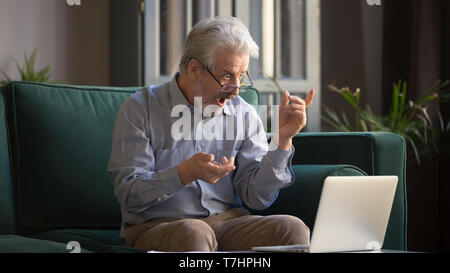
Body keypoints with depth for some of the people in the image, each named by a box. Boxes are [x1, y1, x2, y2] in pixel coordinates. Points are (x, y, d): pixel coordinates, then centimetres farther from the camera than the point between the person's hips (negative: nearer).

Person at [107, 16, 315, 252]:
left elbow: (257, 197, 2)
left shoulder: (243, 115, 9)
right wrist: (184, 174, -24)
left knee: (292, 228, -24)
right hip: (156, 225, -3)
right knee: (193, 234, -38)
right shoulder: (140, 109, -1)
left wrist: (283, 138, -9)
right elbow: (128, 195, -8)